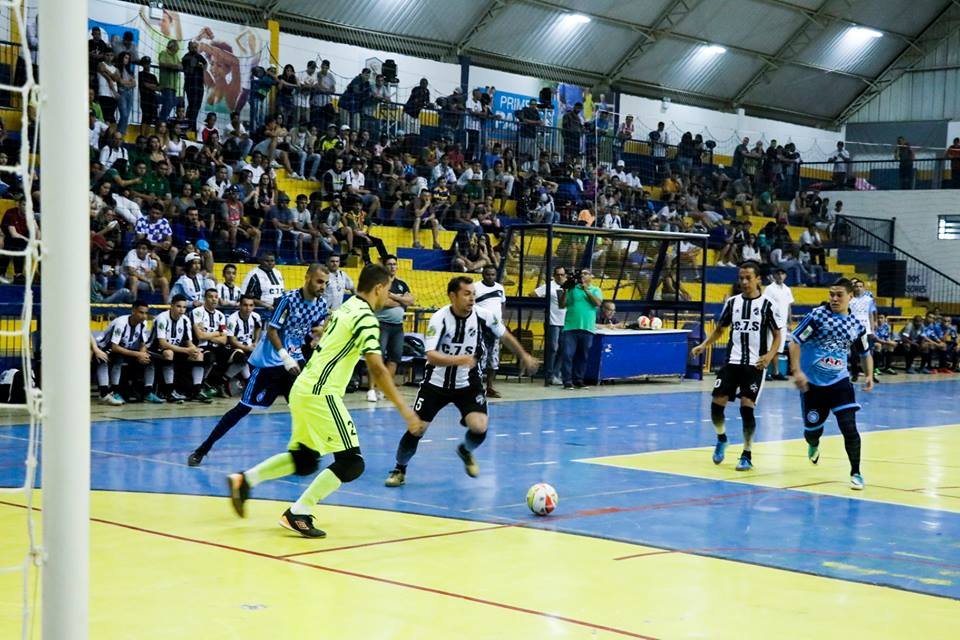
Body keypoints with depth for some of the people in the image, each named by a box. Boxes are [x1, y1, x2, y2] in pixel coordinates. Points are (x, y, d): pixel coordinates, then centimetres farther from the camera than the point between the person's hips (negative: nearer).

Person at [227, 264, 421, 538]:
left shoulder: (347, 307, 13)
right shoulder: (366, 318, -14)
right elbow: (377, 369, -20)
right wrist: (403, 409, -19)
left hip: (303, 388, 9)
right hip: (320, 394, -9)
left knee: (304, 459, 21)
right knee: (352, 462, -6)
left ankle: (244, 480, 19)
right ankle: (298, 514, -7)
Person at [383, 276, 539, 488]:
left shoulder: (483, 316, -12)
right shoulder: (440, 319, -22)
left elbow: (505, 335, 9)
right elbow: (431, 356, -34)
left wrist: (524, 356, 19)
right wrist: (459, 360, -49)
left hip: (468, 383, 2)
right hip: (437, 382, -2)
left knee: (479, 427, -17)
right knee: (415, 429, -8)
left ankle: (466, 451, 20)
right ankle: (400, 469, 20)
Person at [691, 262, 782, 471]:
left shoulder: (766, 304, -5)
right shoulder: (732, 302, 6)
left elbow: (777, 335, -2)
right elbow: (720, 328, 17)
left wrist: (769, 356, -19)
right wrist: (704, 345, 1)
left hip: (754, 364, -3)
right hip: (732, 361, 4)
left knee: (747, 406, -11)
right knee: (717, 403, -2)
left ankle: (747, 455, 4)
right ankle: (721, 439, 28)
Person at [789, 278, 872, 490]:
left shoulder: (856, 326, 2)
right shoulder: (818, 315, -10)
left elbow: (866, 353, 18)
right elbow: (795, 341, -12)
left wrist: (869, 375, 3)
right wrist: (797, 371, -21)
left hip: (839, 382, 2)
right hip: (812, 383, -1)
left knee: (849, 427, -13)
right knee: (812, 429, 10)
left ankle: (856, 473, 1)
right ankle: (813, 445, 48)